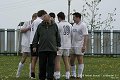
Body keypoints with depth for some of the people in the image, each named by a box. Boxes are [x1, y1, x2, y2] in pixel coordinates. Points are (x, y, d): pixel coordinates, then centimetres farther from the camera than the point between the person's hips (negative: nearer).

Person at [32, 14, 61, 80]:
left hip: (52, 49, -1)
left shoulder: (54, 26, 6)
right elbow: (36, 37, 10)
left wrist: (58, 45, 11)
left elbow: (58, 36, 13)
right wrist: (34, 46, 6)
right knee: (42, 65, 4)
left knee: (51, 64, -1)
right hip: (42, 49, 1)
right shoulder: (40, 26, 6)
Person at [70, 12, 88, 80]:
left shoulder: (83, 25, -10)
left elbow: (86, 36, -15)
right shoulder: (74, 25, 15)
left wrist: (84, 46, -21)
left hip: (80, 46, -9)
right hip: (73, 46, 9)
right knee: (71, 60, 9)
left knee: (80, 60, -4)